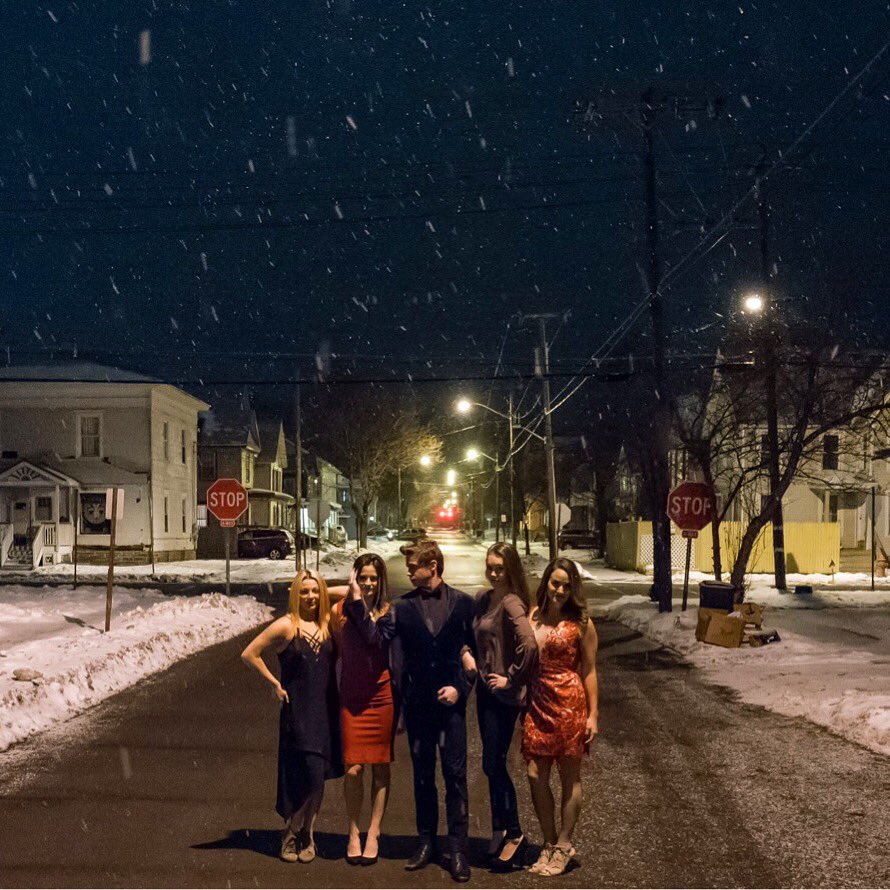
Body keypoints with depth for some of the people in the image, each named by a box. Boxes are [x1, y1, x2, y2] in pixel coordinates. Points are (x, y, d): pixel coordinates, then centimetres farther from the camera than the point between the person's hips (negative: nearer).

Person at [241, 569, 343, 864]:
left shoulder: (327, 624, 5)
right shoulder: (286, 626, -6)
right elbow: (249, 654, -4)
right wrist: (274, 683, -2)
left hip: (325, 711, 4)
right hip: (298, 711, -4)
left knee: (316, 778, 9)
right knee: (311, 776, -10)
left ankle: (305, 834, 24)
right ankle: (291, 835, 8)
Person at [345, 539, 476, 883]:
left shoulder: (462, 603, 0)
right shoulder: (403, 606, 4)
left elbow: (475, 650, 2)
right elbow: (375, 635, -9)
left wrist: (460, 687, -7)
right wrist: (357, 603, -18)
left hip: (450, 700, -2)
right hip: (416, 701, 2)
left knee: (455, 775, -1)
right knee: (422, 775, 12)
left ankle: (458, 849, 5)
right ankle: (426, 842, 24)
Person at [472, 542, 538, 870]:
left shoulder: (511, 604, -18)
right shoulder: (483, 599, 8)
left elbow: (529, 645, -31)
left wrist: (512, 679, -20)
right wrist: (474, 666, 10)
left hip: (503, 695, -8)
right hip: (485, 690, 8)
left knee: (493, 764, -3)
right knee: (493, 764, 15)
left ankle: (514, 833, 11)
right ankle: (499, 830, 26)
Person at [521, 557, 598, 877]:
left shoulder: (580, 623, -6)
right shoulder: (532, 617, 4)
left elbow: (589, 670, -5)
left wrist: (592, 715, -6)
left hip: (569, 703, -4)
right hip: (536, 704, 4)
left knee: (570, 778, 8)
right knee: (536, 777, 6)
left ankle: (563, 846, 22)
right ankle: (549, 843, 24)